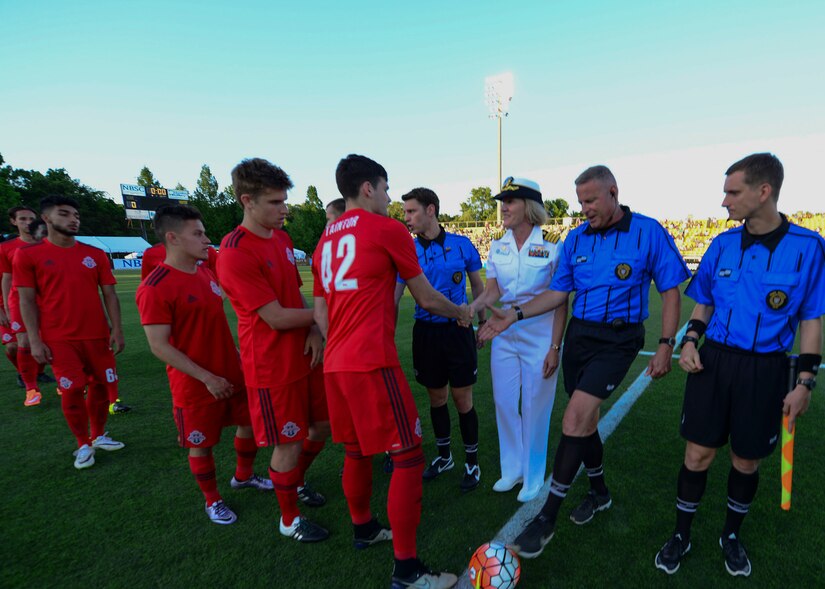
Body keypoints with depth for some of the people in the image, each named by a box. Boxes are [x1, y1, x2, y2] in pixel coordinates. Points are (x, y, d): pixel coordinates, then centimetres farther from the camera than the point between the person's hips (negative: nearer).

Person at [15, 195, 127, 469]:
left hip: (97, 335, 3)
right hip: (58, 339, -2)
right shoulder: (27, 254, -1)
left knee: (99, 385, 9)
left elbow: (109, 295, 5)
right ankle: (83, 445, 17)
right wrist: (35, 341, -7)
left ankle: (99, 436, 26)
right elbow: (27, 301, -2)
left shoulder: (95, 255, 5)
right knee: (72, 391, 1)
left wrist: (117, 330, -2)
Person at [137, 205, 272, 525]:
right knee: (201, 445, 10)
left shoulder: (206, 271, 4)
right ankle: (212, 500, 33)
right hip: (196, 386, -7)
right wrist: (207, 378, -22)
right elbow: (159, 346, -20)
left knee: (250, 423, 18)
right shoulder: (154, 288, -19)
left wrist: (237, 356, 13)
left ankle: (243, 476, 43)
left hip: (234, 374, 7)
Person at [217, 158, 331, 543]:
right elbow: (276, 317, -22)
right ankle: (289, 520, 30)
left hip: (305, 355, 8)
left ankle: (296, 482, 46)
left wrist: (315, 330, -5)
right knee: (289, 445, 5)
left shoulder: (282, 239, 6)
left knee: (322, 426, 19)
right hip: (272, 367, -8)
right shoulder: (235, 254, -21)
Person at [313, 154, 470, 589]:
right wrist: (462, 313, 19)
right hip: (373, 363, -8)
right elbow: (426, 299, 1)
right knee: (408, 456, 1)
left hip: (335, 364, 8)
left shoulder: (326, 239, 15)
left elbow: (320, 312, 15)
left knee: (356, 450, 22)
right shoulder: (387, 229, -5)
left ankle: (363, 528, 40)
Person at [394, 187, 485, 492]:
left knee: (462, 399, 4)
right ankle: (444, 456, 36)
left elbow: (478, 285, 9)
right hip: (426, 332, 2)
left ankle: (472, 462, 25)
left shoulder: (462, 245, -3)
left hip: (458, 330, -1)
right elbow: (394, 295, -3)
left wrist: (483, 321, 11)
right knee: (436, 397, 14)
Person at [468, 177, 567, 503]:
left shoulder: (552, 245, -9)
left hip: (540, 338, -4)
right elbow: (492, 291, 4)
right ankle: (512, 469, 34)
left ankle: (533, 476, 29)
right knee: (504, 404, 12)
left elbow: (561, 302, -8)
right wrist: (469, 308, -16)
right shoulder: (498, 246, 4)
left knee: (535, 408, 7)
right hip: (504, 335, 5)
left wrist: (555, 347, -12)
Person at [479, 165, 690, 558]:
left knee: (576, 417, -16)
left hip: (618, 339, -5)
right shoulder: (576, 239, 5)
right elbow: (558, 292, 7)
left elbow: (670, 291, -2)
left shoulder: (648, 233, -7)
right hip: (578, 334, 5)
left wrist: (666, 345, -7)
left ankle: (547, 517, -3)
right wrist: (515, 315, -5)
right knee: (585, 419, 14)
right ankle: (599, 492, 39)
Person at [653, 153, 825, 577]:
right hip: (713, 361, 2)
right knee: (697, 454, 7)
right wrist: (690, 342, -4)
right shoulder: (723, 244, 1)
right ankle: (680, 536, 26)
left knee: (747, 460, 14)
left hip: (765, 370, -2)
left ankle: (731, 536, 39)